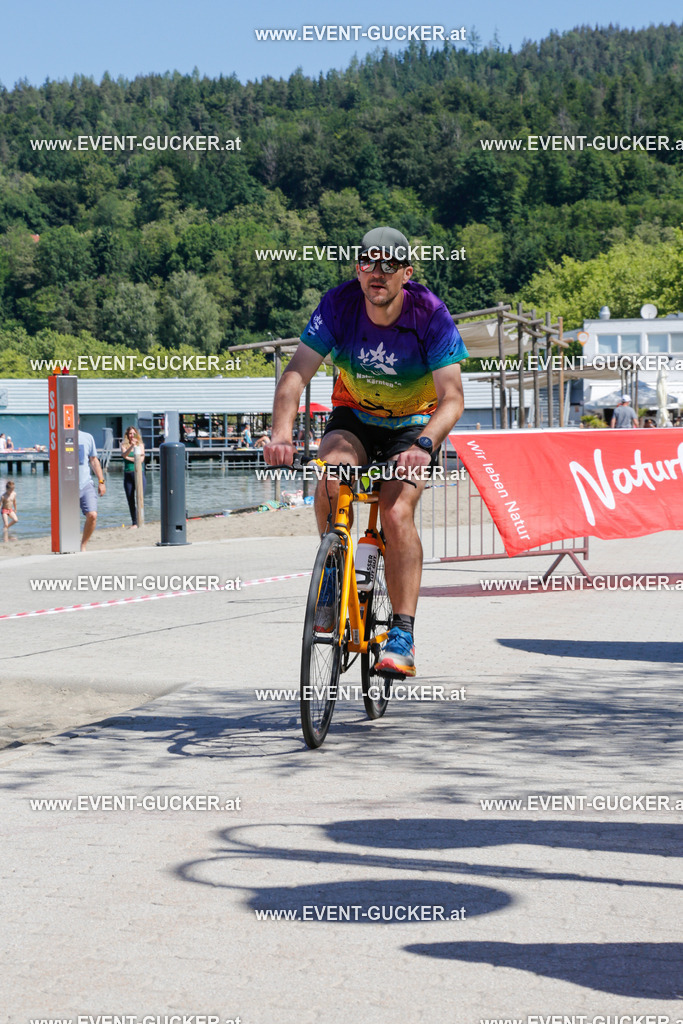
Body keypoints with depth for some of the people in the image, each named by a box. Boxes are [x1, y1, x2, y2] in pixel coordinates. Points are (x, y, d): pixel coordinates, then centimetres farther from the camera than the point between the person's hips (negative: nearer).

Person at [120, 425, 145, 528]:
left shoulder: (140, 445, 7)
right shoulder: (124, 445, 7)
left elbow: (141, 459, -5)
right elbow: (124, 454, -15)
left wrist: (130, 458, -6)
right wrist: (131, 446, -30)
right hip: (128, 475, 1)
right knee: (131, 501, 3)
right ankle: (134, 523, 12)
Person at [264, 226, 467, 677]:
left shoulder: (431, 314, -24)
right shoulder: (339, 303, -20)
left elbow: (452, 397, -29)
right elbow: (296, 373, -24)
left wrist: (423, 445, -48)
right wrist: (282, 434, -41)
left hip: (414, 423, -2)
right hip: (353, 416, 2)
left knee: (397, 512, -25)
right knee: (331, 478, -30)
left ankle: (403, 636, -19)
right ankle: (334, 573, -5)